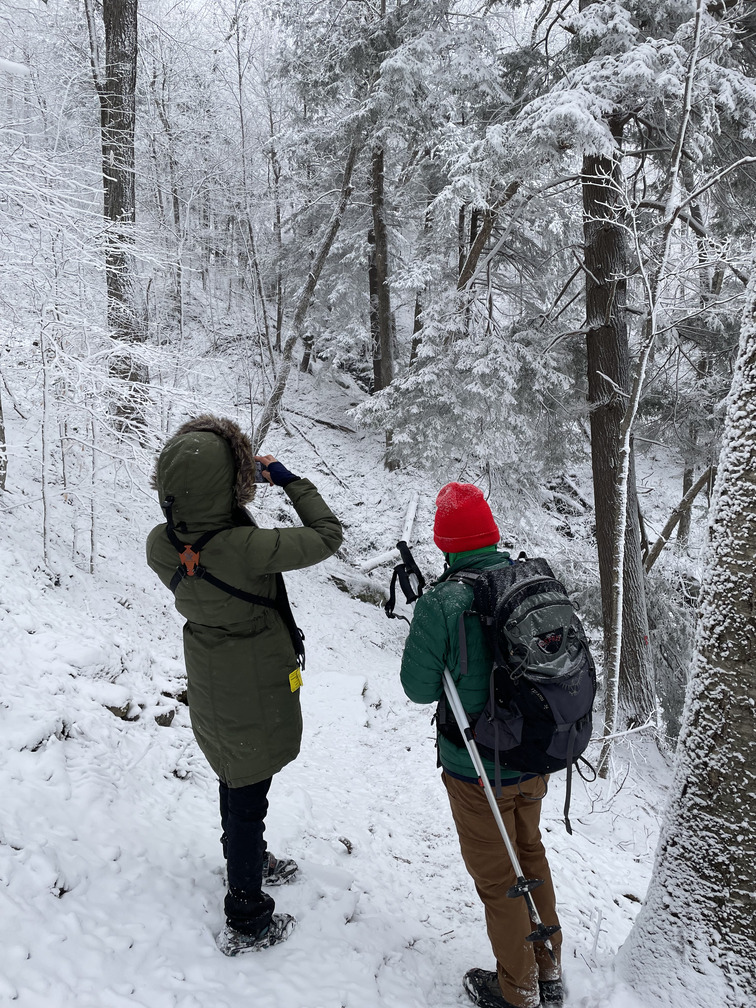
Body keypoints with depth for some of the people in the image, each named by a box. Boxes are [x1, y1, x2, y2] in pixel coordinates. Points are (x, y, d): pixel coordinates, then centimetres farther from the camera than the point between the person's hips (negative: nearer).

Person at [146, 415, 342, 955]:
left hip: (208, 683, 6)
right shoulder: (246, 547, -36)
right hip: (256, 689, -6)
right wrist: (289, 480, -11)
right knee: (248, 798, 11)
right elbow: (327, 535, -23)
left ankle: (248, 861, 54)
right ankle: (247, 922, 29)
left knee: (234, 779, 29)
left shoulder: (160, 544, -17)